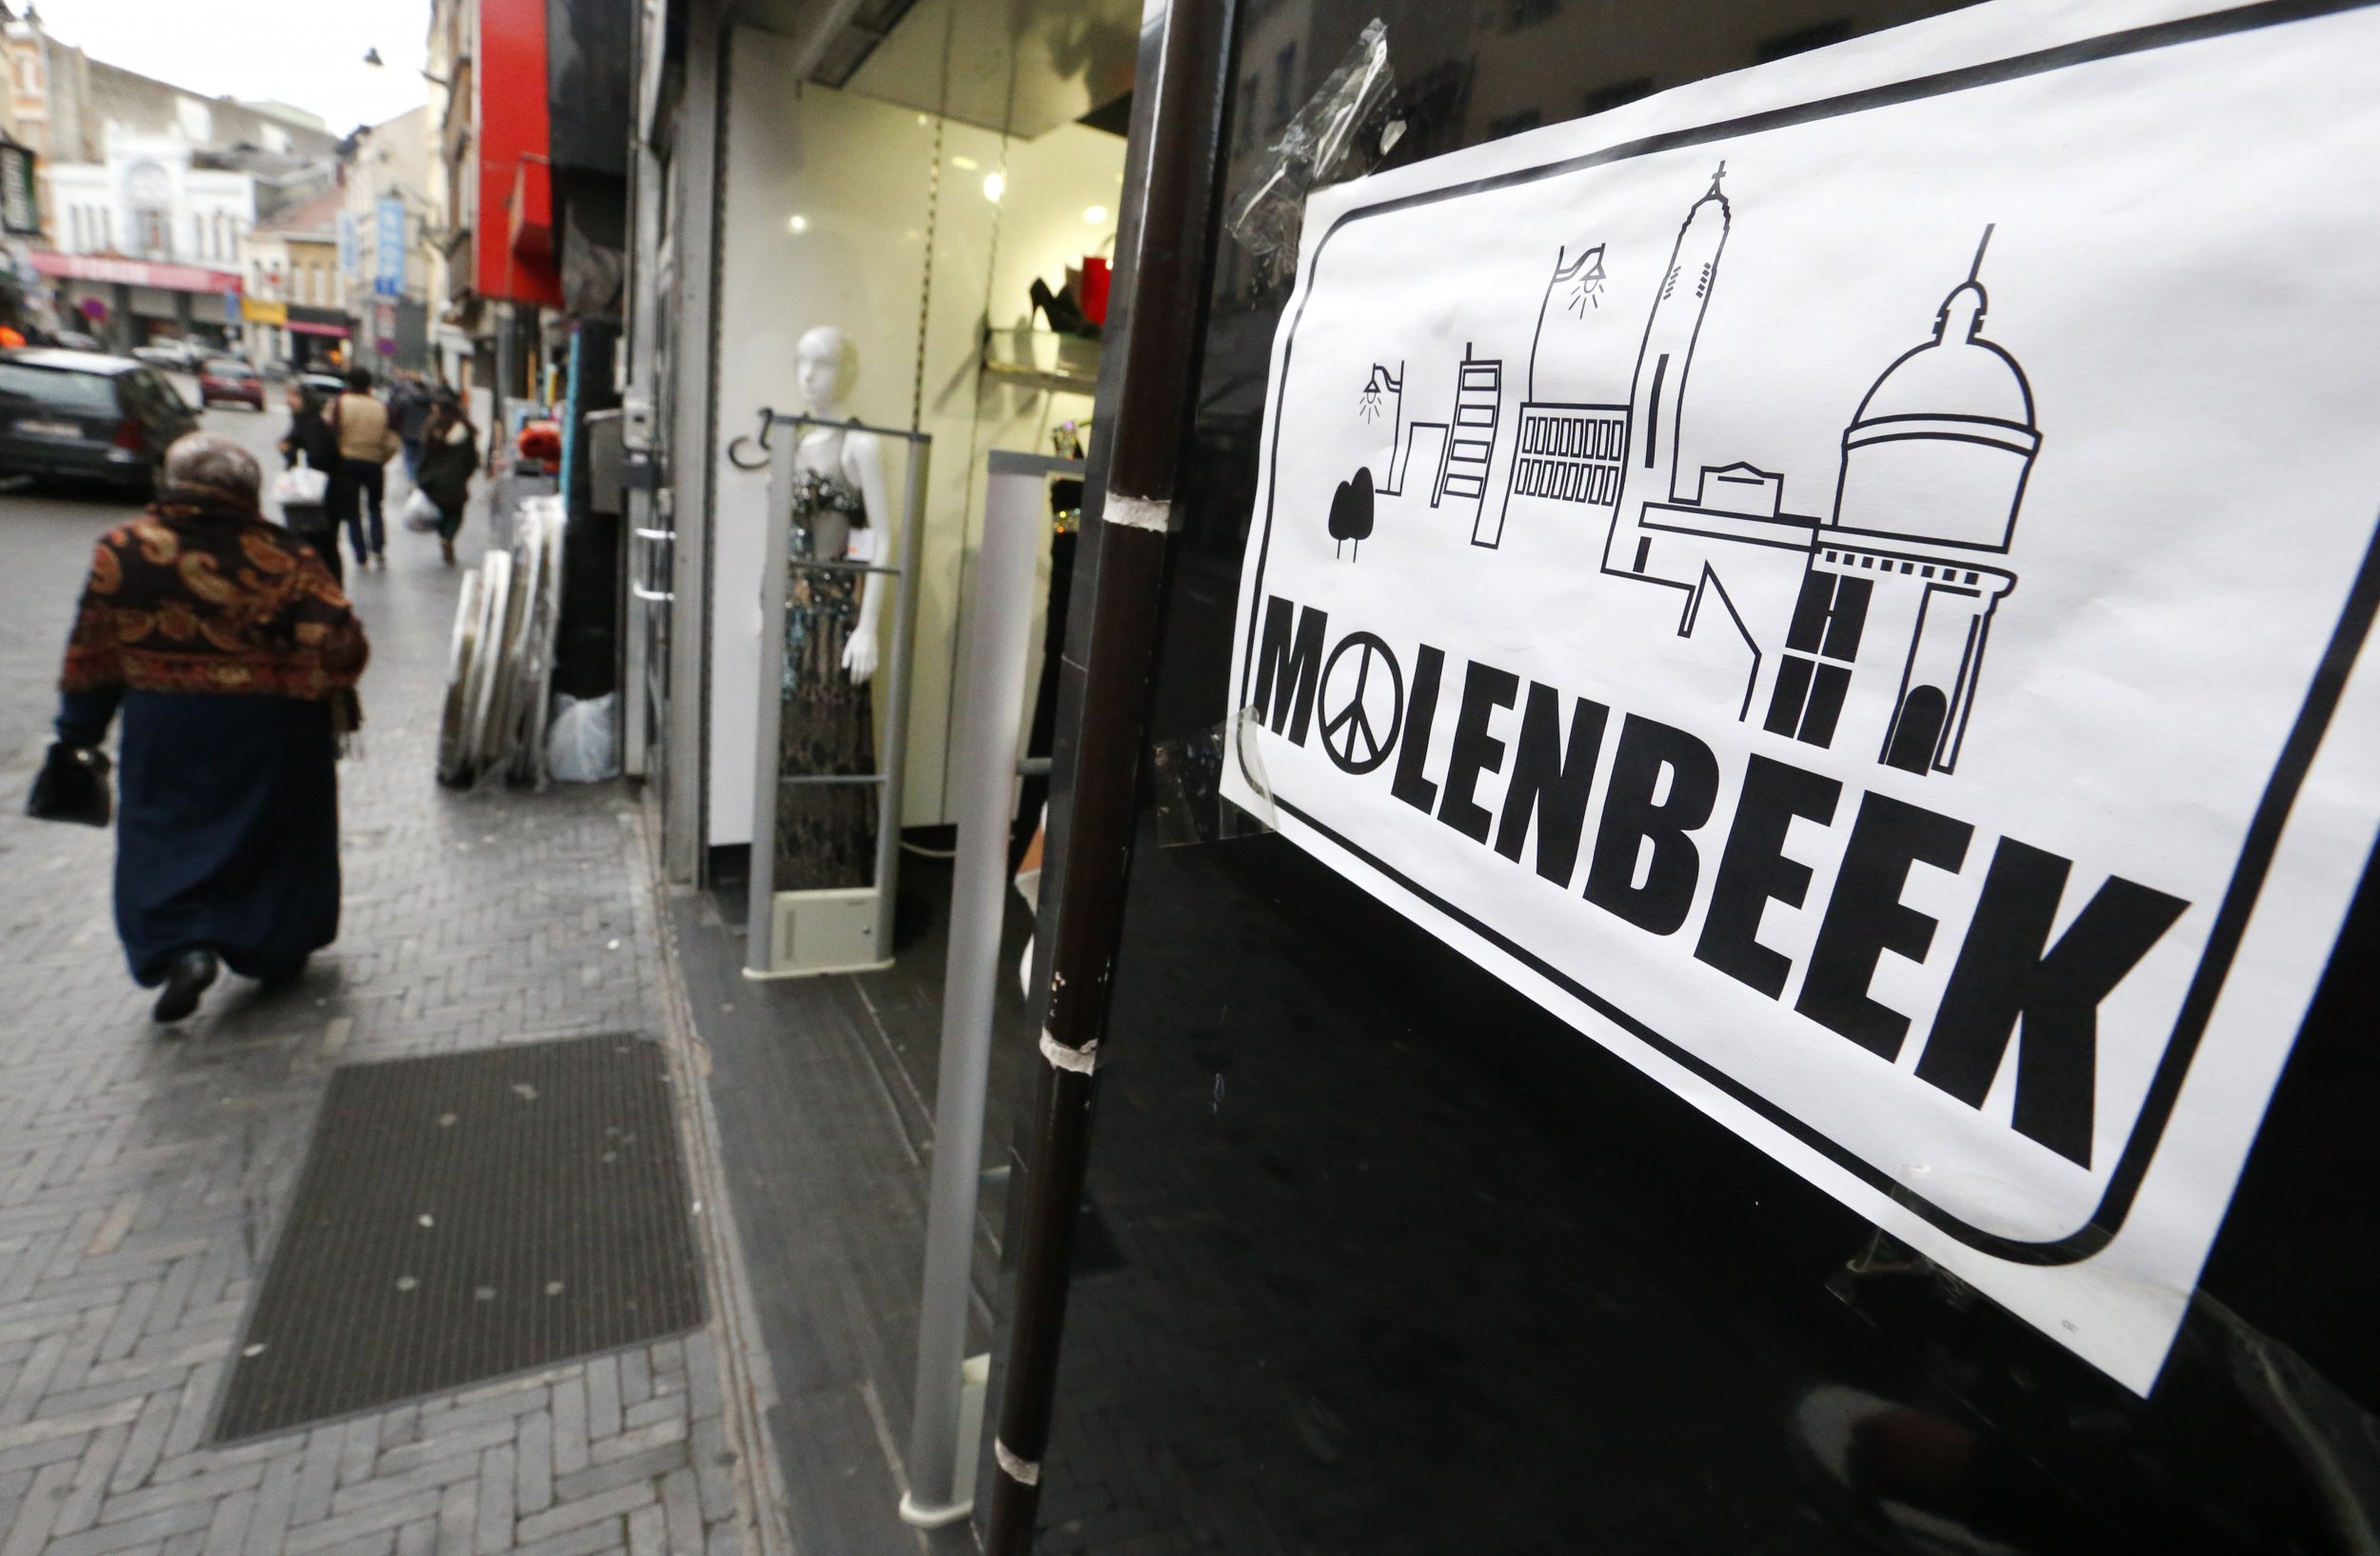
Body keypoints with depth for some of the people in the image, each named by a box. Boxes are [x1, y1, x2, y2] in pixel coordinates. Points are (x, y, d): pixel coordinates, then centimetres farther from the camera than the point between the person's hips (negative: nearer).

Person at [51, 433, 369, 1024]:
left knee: (164, 833, 14)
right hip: (271, 728, -1)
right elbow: (342, 647, -20)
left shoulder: (120, 552, -6)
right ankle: (279, 949, 25)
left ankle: (182, 947, -3)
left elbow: (91, 653, 1)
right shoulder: (283, 556, -15)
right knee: (277, 831, 15)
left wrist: (78, 727, 14)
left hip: (164, 729, 1)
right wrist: (322, 695, 1)